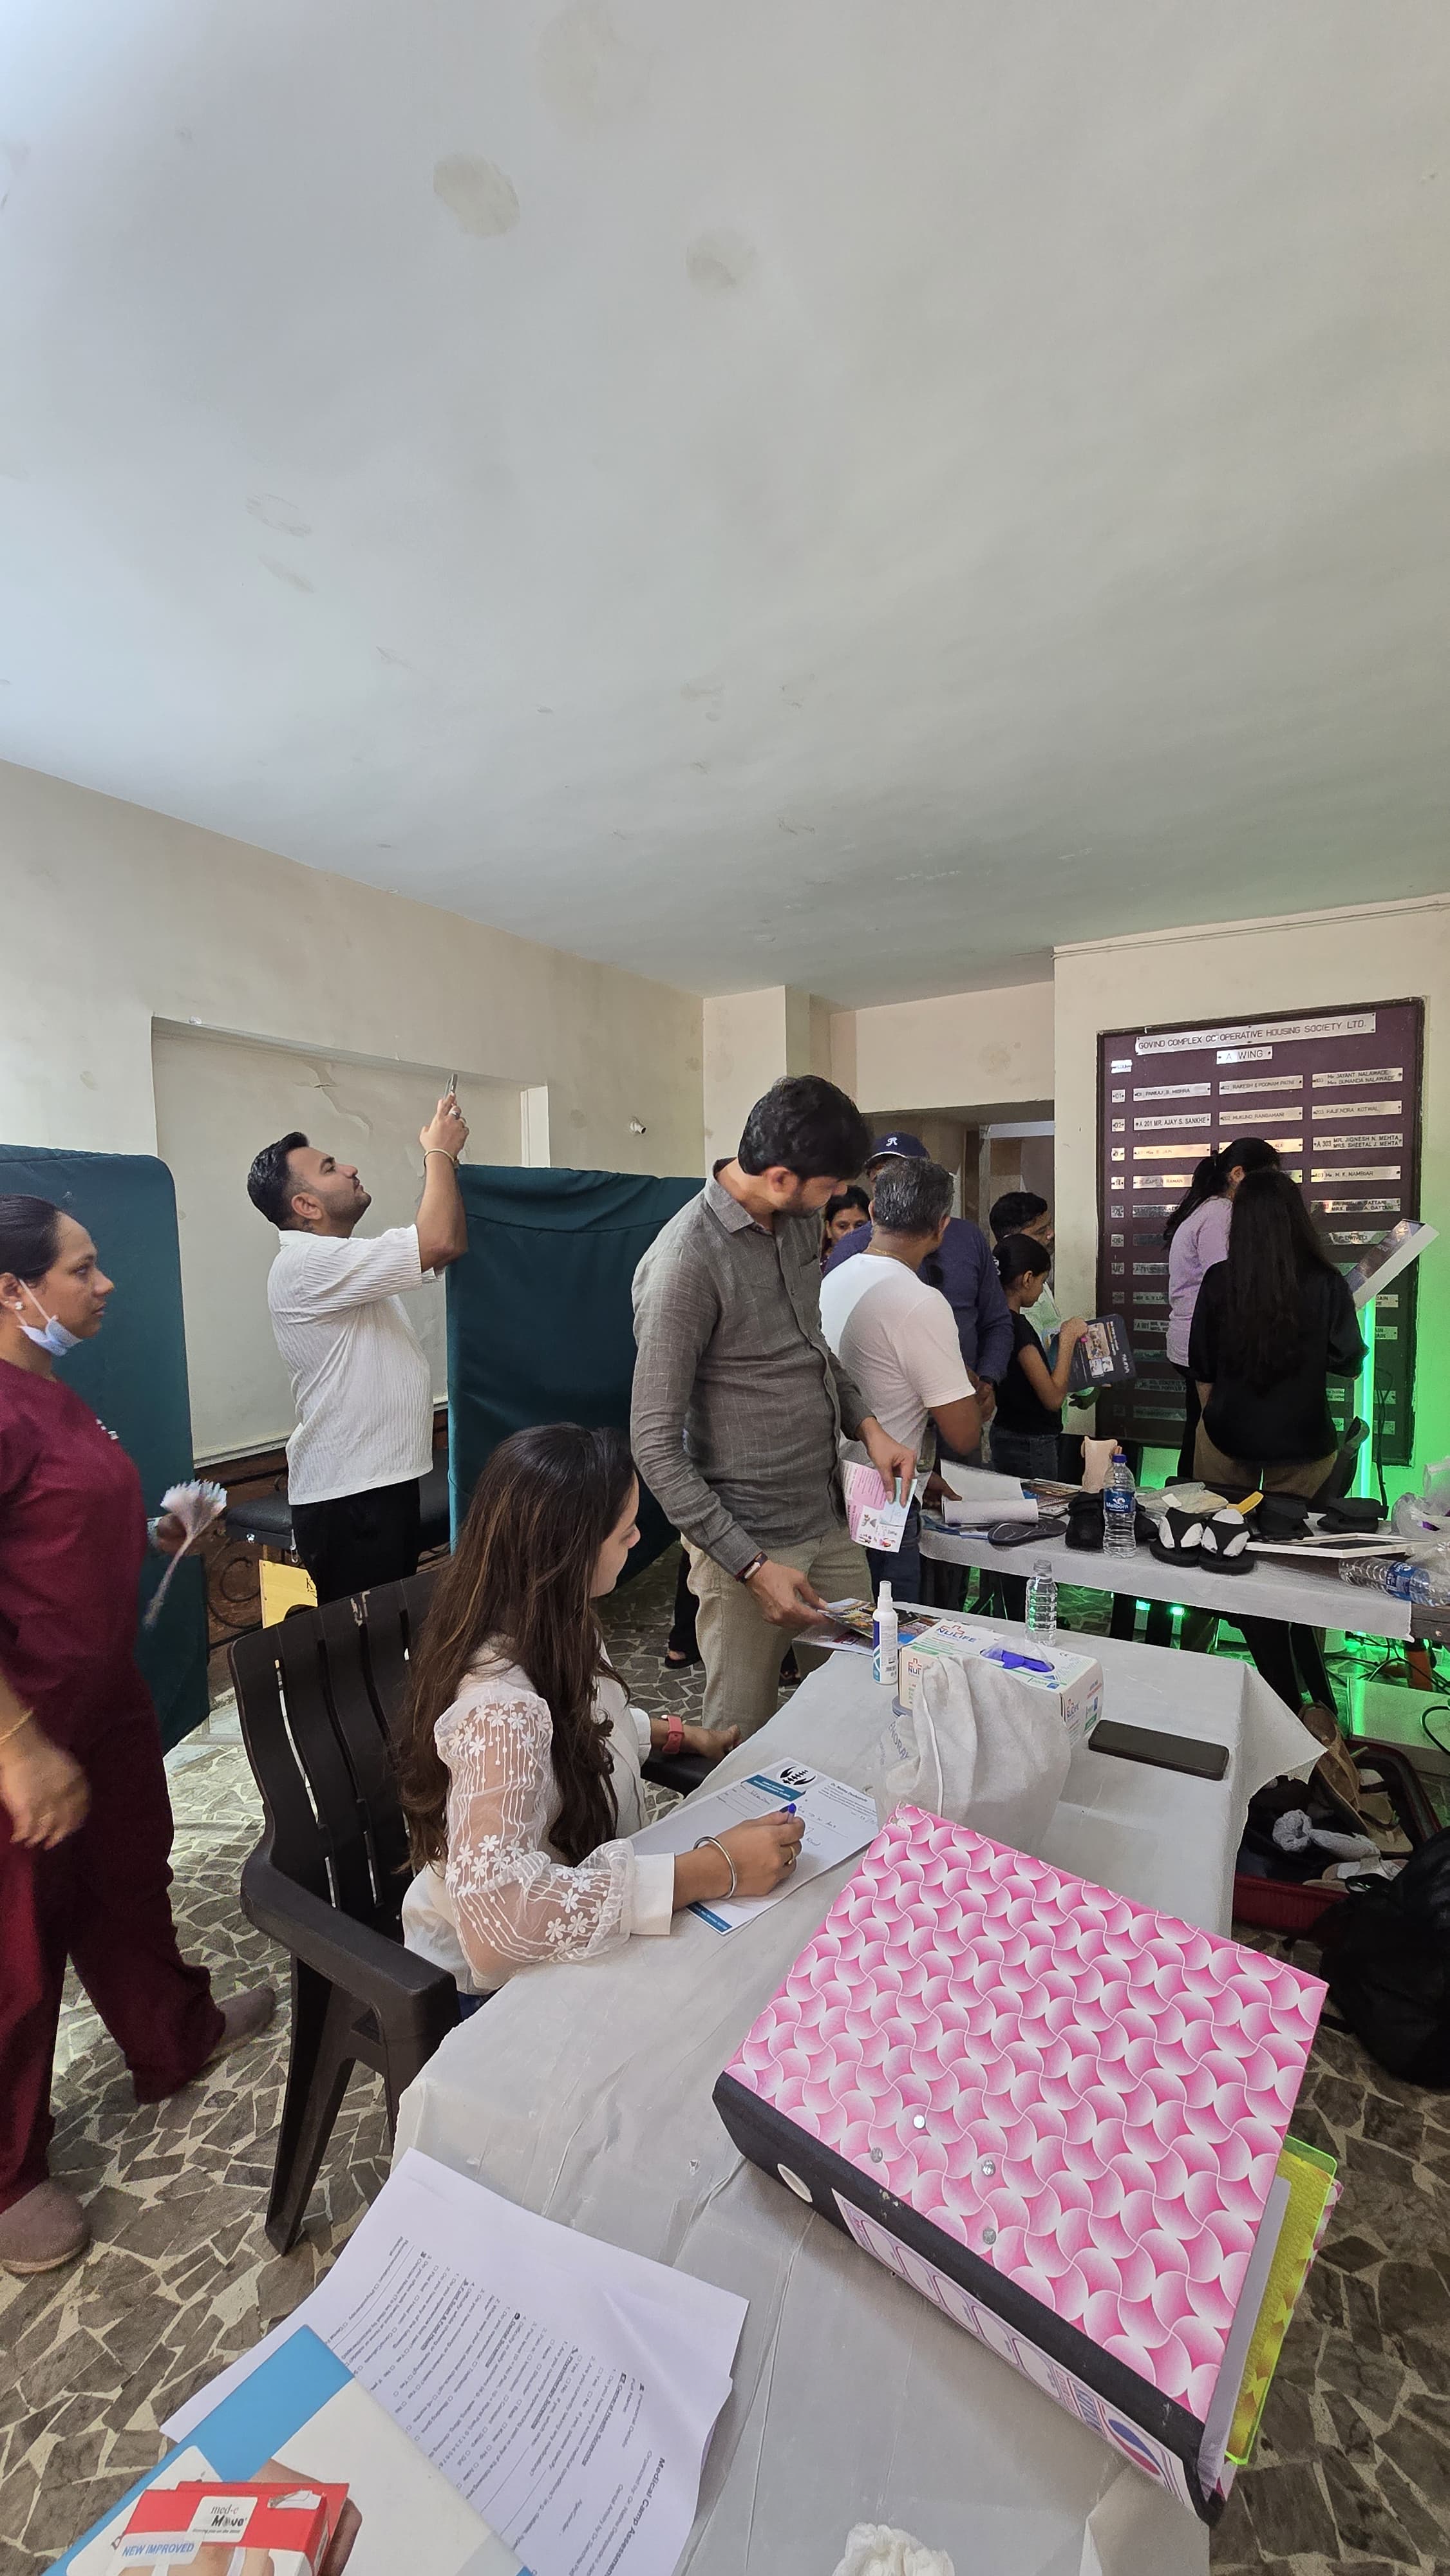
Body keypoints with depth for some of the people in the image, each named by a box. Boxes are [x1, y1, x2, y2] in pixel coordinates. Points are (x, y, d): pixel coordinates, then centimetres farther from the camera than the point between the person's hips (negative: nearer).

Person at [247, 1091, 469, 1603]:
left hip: (383, 1480, 10)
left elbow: (447, 1245, 17)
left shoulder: (348, 1262, 13)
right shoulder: (307, 1265, -19)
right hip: (347, 1498, -10)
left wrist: (446, 1159, 10)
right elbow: (438, 1243, -27)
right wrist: (439, 1152, -12)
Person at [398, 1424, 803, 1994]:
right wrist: (714, 1871, -38)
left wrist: (680, 1734, 1)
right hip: (510, 1975, -7)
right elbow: (500, 1908, -41)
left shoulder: (551, 1626, -7)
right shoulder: (499, 1707, -33)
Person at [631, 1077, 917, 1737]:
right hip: (749, 1538, -7)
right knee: (741, 1742, 8)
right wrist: (750, 1565, -19)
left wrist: (867, 1424, 3)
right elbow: (656, 1446, -18)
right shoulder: (685, 1263, -22)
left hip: (830, 1519, 7)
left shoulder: (800, 1221, 4)